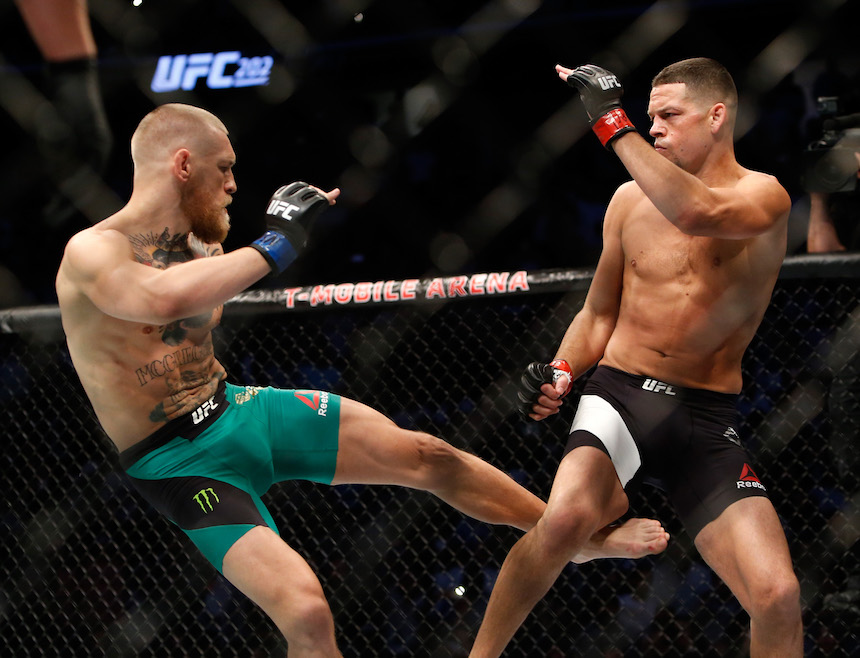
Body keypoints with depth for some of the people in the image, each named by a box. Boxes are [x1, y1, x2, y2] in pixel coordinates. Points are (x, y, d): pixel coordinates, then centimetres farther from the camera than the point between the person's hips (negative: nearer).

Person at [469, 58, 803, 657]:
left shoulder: (763, 197, -1)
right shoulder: (632, 200, 11)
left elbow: (697, 213, -26)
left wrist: (613, 123, -23)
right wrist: (561, 371, -1)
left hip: (707, 415, -1)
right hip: (621, 392, 1)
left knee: (777, 596, -15)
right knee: (565, 517, -32)